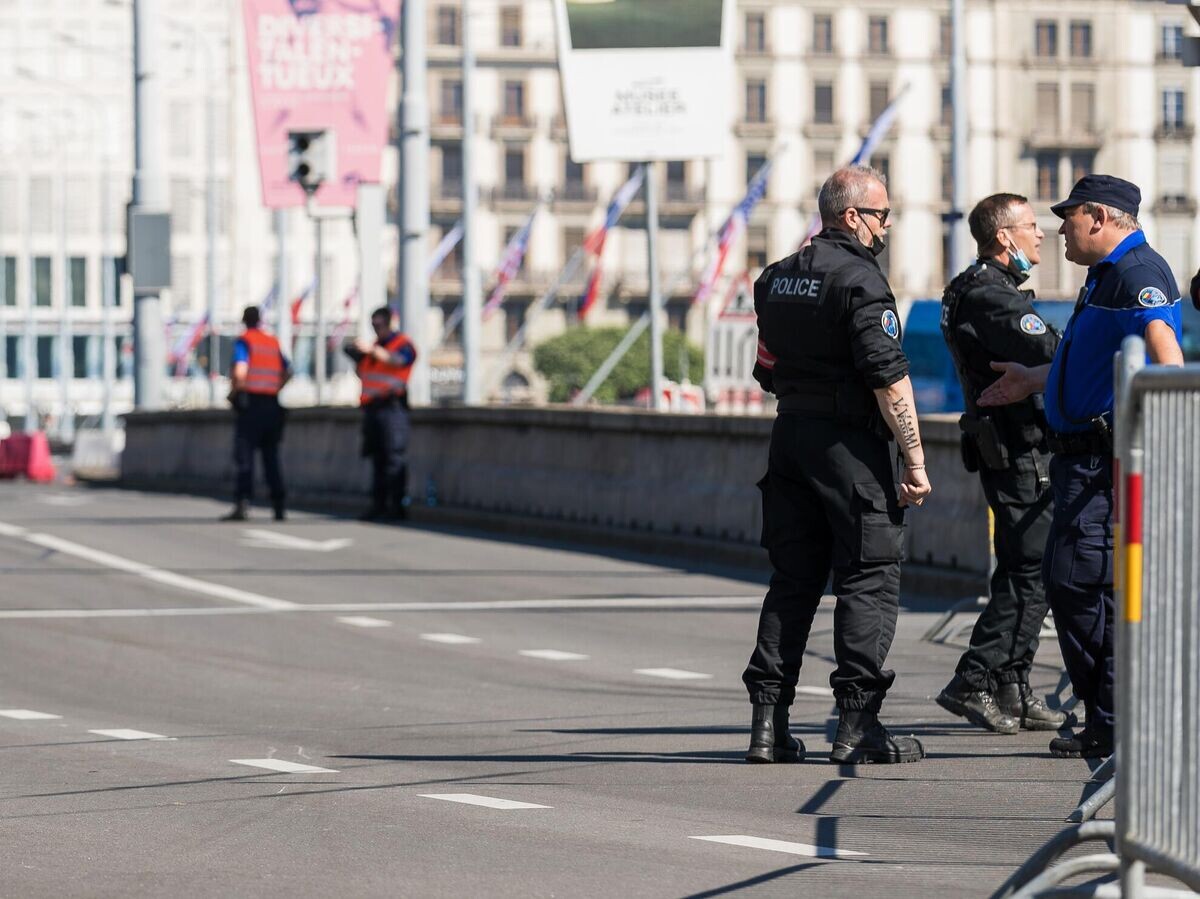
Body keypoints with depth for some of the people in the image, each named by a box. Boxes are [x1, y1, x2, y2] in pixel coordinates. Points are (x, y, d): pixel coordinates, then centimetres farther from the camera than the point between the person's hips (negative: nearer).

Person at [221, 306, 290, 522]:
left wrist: (233, 392, -5)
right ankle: (279, 506, 13)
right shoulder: (273, 342, 14)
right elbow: (287, 371, 21)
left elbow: (240, 372, -19)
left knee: (244, 455, -9)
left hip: (251, 403, -6)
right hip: (272, 404, 6)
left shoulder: (243, 341, -6)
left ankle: (243, 502, -23)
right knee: (271, 456, 13)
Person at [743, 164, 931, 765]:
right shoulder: (859, 280, -12)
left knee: (792, 579, 11)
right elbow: (889, 379, -17)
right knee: (869, 578, -3)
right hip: (847, 440, -8)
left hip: (789, 432, 8)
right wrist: (915, 462, -15)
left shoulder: (777, 278, 13)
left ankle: (768, 723, 8)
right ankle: (857, 725, -7)